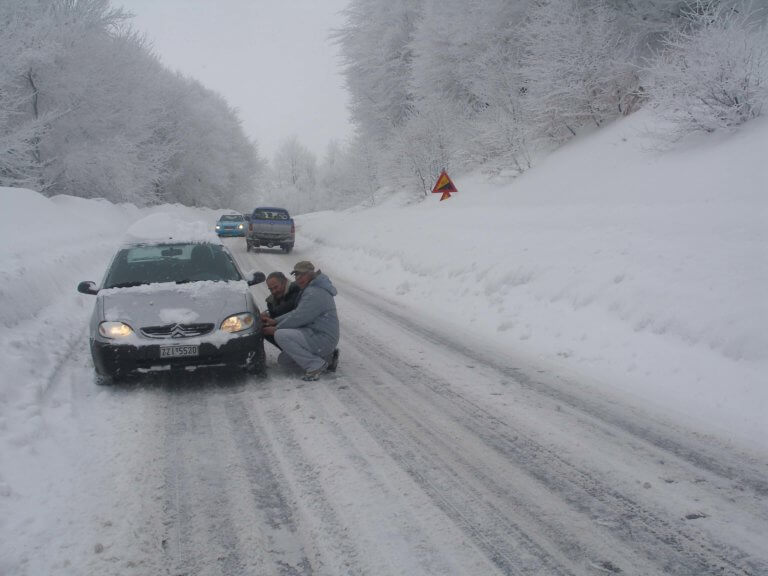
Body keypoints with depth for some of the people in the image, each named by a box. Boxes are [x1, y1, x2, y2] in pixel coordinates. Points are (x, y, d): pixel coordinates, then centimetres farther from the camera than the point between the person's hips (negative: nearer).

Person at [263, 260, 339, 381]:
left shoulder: (314, 294, -19)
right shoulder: (310, 289, 15)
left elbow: (298, 318, -19)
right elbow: (297, 312, 17)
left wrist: (275, 329, -6)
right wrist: (275, 321, 7)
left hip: (322, 339, -11)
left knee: (280, 335, -23)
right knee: (283, 360, 14)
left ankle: (316, 365, -17)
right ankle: (327, 358, 13)